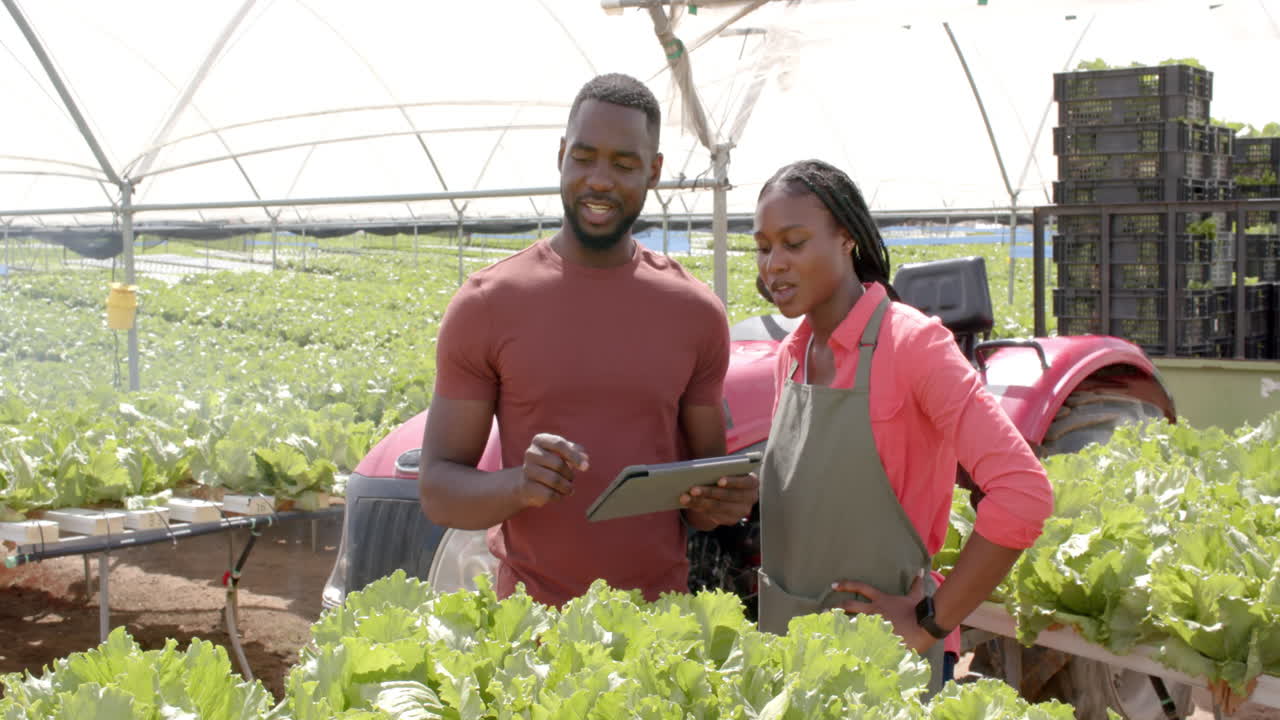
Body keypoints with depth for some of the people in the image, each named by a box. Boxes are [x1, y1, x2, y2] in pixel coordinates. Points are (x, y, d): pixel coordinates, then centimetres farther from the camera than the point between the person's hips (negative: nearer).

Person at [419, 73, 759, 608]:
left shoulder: (696, 312, 1)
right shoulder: (486, 305, -6)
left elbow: (705, 483, 9)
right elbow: (437, 490, -5)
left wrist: (720, 503, -13)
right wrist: (518, 485, -25)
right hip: (531, 619, -2)